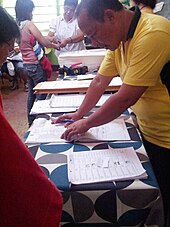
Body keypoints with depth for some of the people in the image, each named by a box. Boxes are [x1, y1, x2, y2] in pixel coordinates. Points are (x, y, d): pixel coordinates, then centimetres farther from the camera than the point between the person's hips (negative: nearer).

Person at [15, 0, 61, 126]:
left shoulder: (18, 26, 9)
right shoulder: (28, 24, -14)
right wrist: (56, 46, 6)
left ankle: (31, 121, 26)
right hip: (36, 64, -8)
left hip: (27, 64, 8)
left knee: (31, 93, 17)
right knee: (41, 94, 1)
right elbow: (44, 42, -11)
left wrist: (49, 41, 18)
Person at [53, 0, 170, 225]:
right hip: (147, 130, 8)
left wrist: (86, 124, -16)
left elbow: (127, 98, -27)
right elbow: (100, 81, 9)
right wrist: (79, 114, 8)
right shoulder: (119, 37, 1)